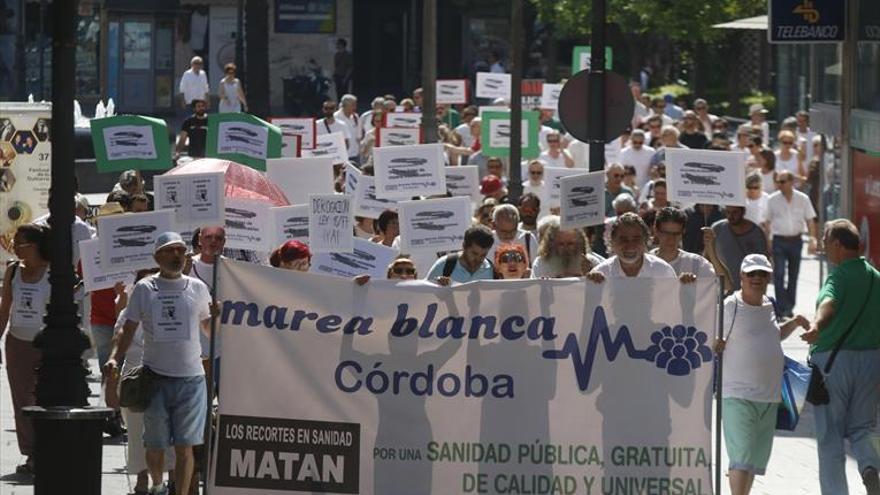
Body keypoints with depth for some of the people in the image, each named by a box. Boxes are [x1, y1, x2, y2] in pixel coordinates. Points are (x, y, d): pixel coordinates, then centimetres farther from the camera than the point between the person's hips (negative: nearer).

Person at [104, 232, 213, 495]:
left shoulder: (197, 288, 6)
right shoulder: (144, 289, 3)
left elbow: (208, 328, 15)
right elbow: (129, 329, 7)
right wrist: (116, 358, -7)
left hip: (190, 377, 0)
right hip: (156, 377, 0)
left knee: (184, 446, -5)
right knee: (155, 444, 9)